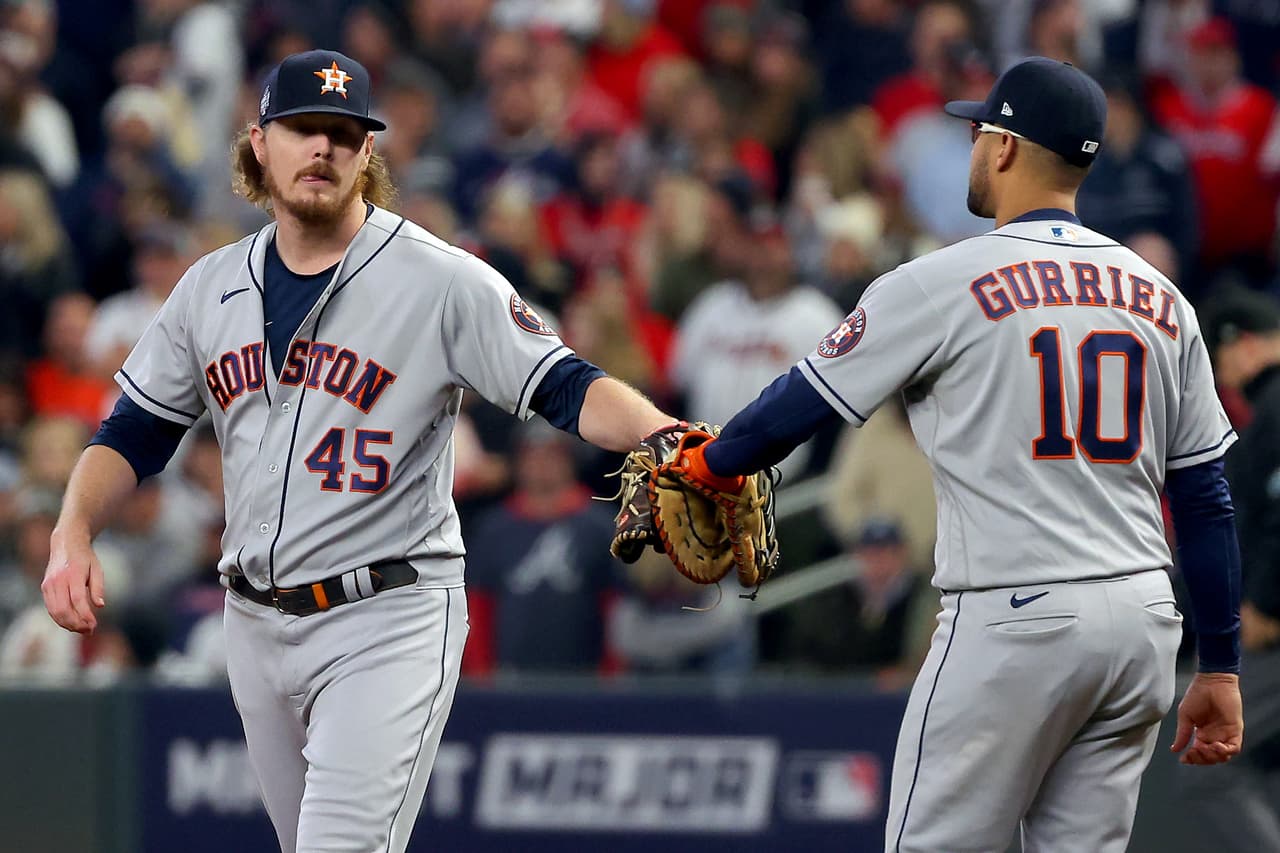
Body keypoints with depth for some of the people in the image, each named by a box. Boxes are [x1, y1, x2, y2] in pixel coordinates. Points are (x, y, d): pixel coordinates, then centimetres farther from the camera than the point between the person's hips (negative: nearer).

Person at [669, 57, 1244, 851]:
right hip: (1144, 623, 6)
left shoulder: (943, 283, -5)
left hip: (1014, 624, -6)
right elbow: (1207, 496, 11)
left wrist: (709, 462, 22)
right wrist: (1220, 667, 15)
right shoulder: (1161, 300, 11)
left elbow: (801, 405, 1)